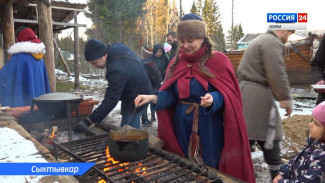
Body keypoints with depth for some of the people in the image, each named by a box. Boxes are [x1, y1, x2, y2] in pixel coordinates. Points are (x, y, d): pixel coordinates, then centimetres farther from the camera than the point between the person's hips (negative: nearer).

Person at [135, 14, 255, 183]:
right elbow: (170, 95, 4)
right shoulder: (176, 63, 5)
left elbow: (227, 94, -10)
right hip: (182, 127, 4)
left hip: (208, 128, -4)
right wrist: (152, 98, -13)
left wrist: (213, 99, -30)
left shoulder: (218, 61, -7)